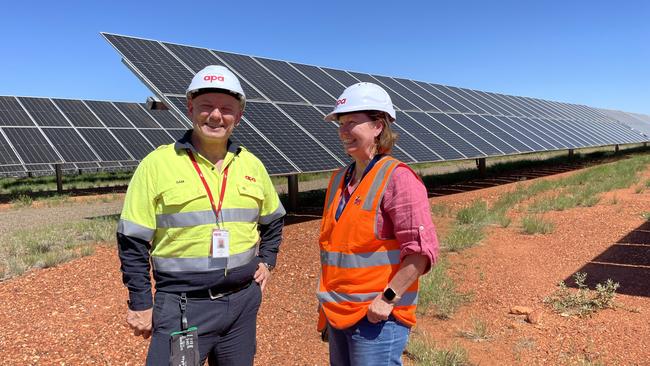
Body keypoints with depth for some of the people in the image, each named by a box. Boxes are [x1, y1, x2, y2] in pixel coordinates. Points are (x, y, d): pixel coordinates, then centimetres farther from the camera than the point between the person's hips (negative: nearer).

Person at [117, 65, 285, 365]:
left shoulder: (252, 165, 5)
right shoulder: (157, 163, -8)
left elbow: (273, 220, 20)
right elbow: (133, 241, -5)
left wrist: (267, 261, 9)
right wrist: (140, 303, -4)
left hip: (243, 302, 5)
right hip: (182, 306, -4)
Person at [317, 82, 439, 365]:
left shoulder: (397, 178, -14)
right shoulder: (339, 179, 9)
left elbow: (422, 251, -18)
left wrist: (388, 298, -18)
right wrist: (327, 301, 17)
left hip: (377, 318, -7)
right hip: (338, 315, 8)